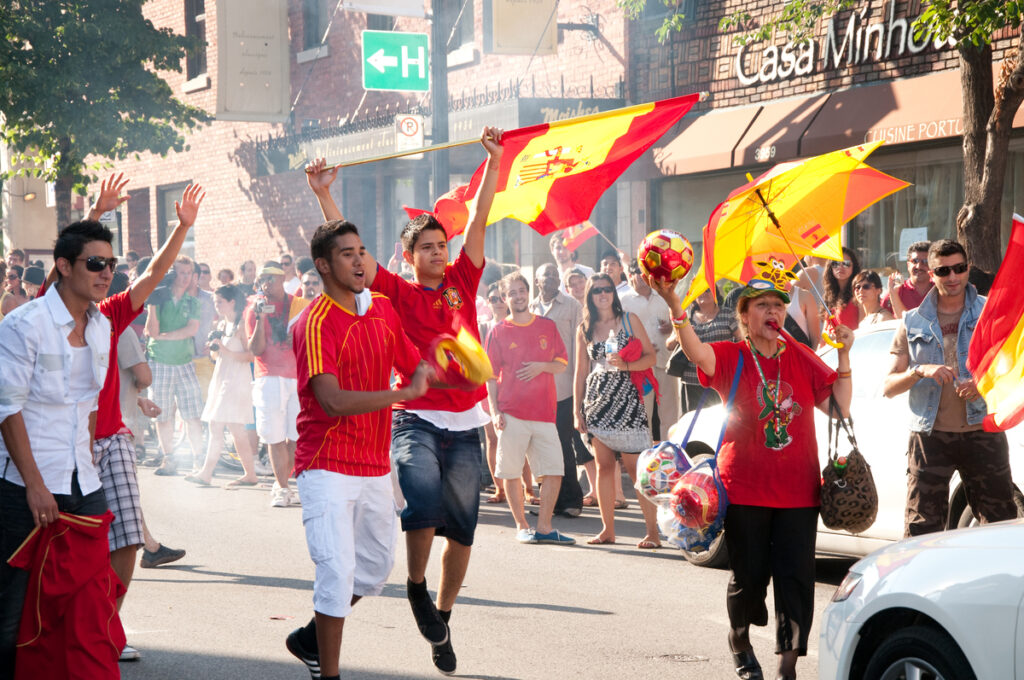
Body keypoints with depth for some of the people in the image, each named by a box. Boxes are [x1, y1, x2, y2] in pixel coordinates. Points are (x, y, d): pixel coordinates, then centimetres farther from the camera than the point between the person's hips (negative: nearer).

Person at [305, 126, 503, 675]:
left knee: (461, 529, 4)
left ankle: (442, 616, 21)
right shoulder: (397, 291, 3)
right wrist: (323, 195, -8)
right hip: (415, 418, -3)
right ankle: (416, 588, -1)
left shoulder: (462, 281, 10)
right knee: (424, 497, -27)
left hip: (464, 423, 3)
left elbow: (480, 218, 7)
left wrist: (494, 161, 2)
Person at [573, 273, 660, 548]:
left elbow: (650, 356, 4)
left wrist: (626, 365, -14)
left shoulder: (629, 320, 6)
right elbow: (581, 372, 14)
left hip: (626, 399, -3)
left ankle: (652, 530, -6)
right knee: (604, 466, 4)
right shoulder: (584, 329, 12)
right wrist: (577, 410, 9)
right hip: (596, 401, 3)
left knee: (636, 467, -8)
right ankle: (607, 529, 11)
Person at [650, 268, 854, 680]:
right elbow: (695, 352, -24)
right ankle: (739, 639, 33)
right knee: (749, 575, 5)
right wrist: (673, 305, -39)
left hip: (797, 489, 2)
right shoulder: (731, 357, -2)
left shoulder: (801, 358, 8)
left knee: (796, 577, -2)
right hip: (745, 487, -2)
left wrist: (843, 356, -5)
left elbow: (839, 407, 5)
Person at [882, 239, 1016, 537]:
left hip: (982, 433, 0)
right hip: (929, 436, 0)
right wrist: (920, 371, -13)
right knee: (920, 531, -4)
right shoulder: (913, 322, 11)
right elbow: (888, 387, 7)